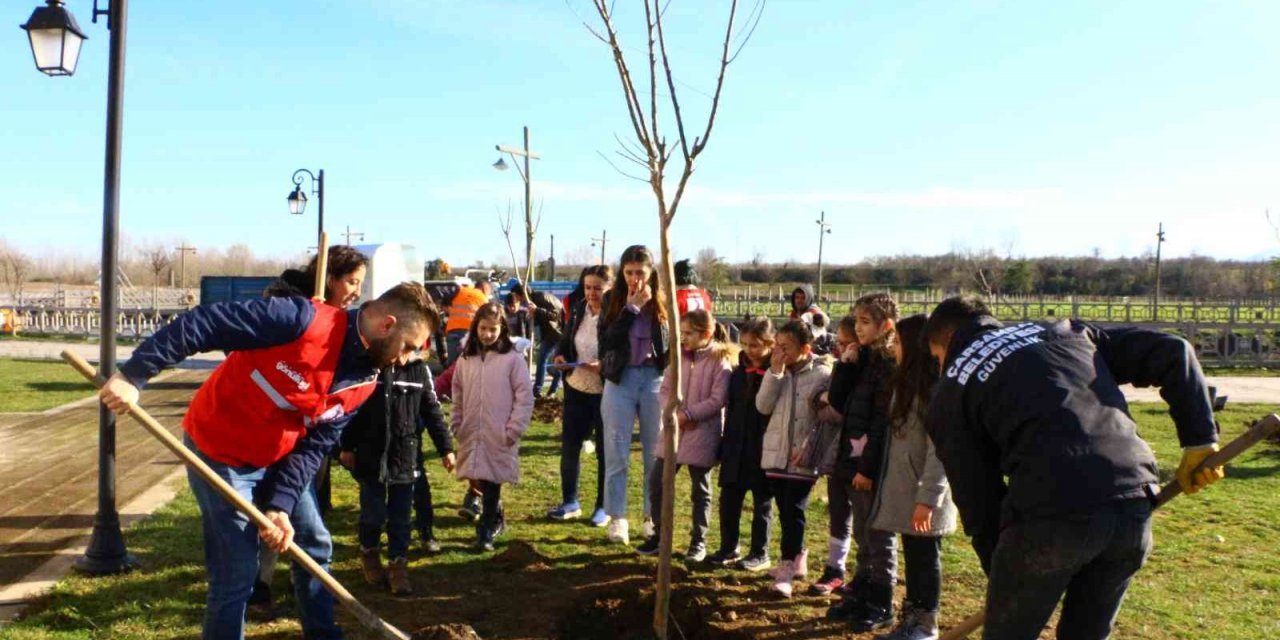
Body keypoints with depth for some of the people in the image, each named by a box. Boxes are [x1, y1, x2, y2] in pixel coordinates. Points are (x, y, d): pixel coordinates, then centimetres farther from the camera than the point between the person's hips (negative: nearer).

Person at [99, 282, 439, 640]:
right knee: (238, 573, -5)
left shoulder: (364, 383, -6)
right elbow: (201, 324, -29)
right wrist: (132, 375, -30)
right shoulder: (304, 320, -30)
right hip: (220, 454, -8)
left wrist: (282, 506, -18)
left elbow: (312, 447, -6)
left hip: (277, 460, 8)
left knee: (315, 545, 16)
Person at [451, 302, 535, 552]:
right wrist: (457, 428, 9)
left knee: (492, 484, -2)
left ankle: (486, 531, 7)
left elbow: (524, 397, -7)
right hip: (472, 435, 4)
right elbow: (457, 397, 14)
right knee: (481, 481, 11)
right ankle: (497, 519, 32)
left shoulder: (513, 359, -6)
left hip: (500, 437, -4)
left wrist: (513, 430, -9)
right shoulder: (465, 359, 7)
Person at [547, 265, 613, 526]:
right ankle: (570, 502, 26)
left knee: (605, 450, 7)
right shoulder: (578, 311, 3)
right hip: (576, 388, 5)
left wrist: (604, 366, -28)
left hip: (606, 392, -5)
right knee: (569, 446, 10)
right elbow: (566, 341, 15)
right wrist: (560, 356, -5)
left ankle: (603, 507, 21)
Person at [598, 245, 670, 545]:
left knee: (656, 453, 8)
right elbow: (606, 342, -10)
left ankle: (654, 517, 19)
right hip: (620, 379, 0)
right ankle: (617, 518, 12)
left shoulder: (662, 301, 1)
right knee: (617, 454, 3)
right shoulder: (613, 299, 1)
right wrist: (631, 308, -14)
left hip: (654, 379, 1)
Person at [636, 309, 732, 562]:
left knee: (701, 491, 9)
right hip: (673, 431, 6)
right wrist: (673, 412, -11)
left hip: (702, 435, -5)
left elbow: (717, 400, -16)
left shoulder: (720, 361, -11)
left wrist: (687, 414, -19)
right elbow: (665, 389, 7)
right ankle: (659, 535, 23)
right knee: (656, 482, 7)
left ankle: (698, 542, 22)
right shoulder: (679, 356, 7)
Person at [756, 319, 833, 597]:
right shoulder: (776, 373, 7)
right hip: (776, 453, 5)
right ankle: (795, 557, 29)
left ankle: (787, 568, -2)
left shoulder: (822, 374, -8)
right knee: (785, 511, 13)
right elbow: (763, 406, -6)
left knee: (793, 511, -7)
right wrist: (775, 372, -12)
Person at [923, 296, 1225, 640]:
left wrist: (1001, 573, 20)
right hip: (1134, 507, 5)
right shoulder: (1064, 331, 25)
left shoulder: (951, 393, 13)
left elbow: (977, 499, 10)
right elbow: (1171, 352, 19)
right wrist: (1200, 439, 20)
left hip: (1051, 514, -5)